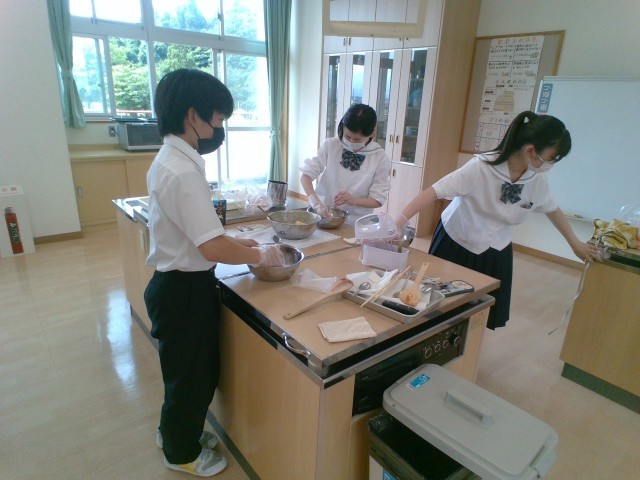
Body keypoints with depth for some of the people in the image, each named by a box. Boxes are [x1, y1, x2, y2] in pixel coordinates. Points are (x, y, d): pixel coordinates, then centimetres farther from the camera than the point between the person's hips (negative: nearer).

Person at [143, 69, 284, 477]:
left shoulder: (170, 159, 5)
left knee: (199, 368, 26)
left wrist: (235, 242, 8)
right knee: (190, 374, 14)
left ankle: (176, 432, 50)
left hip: (178, 283, 9)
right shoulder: (183, 172, -27)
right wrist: (260, 255, -14)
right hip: (184, 289, -9)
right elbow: (212, 248, -29)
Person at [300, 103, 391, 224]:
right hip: (323, 216, 1)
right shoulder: (330, 145, -4)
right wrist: (315, 202, -22)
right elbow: (306, 175, -5)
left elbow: (378, 199, -4)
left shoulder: (380, 157, -7)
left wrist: (353, 200, -22)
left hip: (355, 224, 0)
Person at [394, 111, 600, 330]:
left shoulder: (538, 179, -8)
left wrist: (575, 243, 21)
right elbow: (434, 191, -32)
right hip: (455, 244, -4)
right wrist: (398, 222, -42)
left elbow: (552, 210, 11)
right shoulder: (481, 168, -28)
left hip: (495, 254, 5)